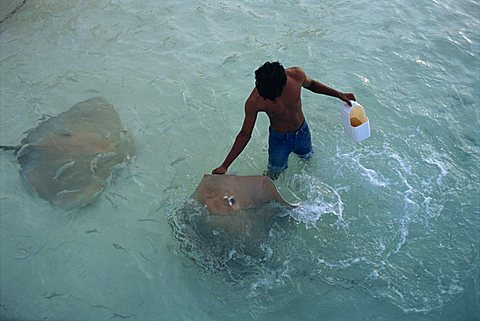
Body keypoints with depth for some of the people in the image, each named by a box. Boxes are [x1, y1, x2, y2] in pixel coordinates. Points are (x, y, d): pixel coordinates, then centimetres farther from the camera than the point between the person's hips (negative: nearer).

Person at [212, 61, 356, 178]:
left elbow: (310, 84, -2)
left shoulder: (296, 74, -29)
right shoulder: (254, 102, -35)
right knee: (273, 176, 10)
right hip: (279, 138, -3)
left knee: (308, 158, 30)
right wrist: (224, 166, -25)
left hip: (302, 131, 4)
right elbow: (245, 134, -22)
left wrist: (339, 94, -6)